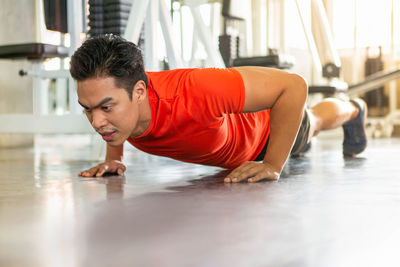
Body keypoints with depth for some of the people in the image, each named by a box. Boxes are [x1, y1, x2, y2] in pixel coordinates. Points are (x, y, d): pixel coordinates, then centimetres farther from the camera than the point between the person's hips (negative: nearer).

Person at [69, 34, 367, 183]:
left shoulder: (192, 95, -54)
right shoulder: (110, 93, -35)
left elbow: (293, 85, -44)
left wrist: (273, 166, -41)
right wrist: (114, 158, -14)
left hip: (269, 124, -5)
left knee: (313, 123, 33)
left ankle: (353, 110, 68)